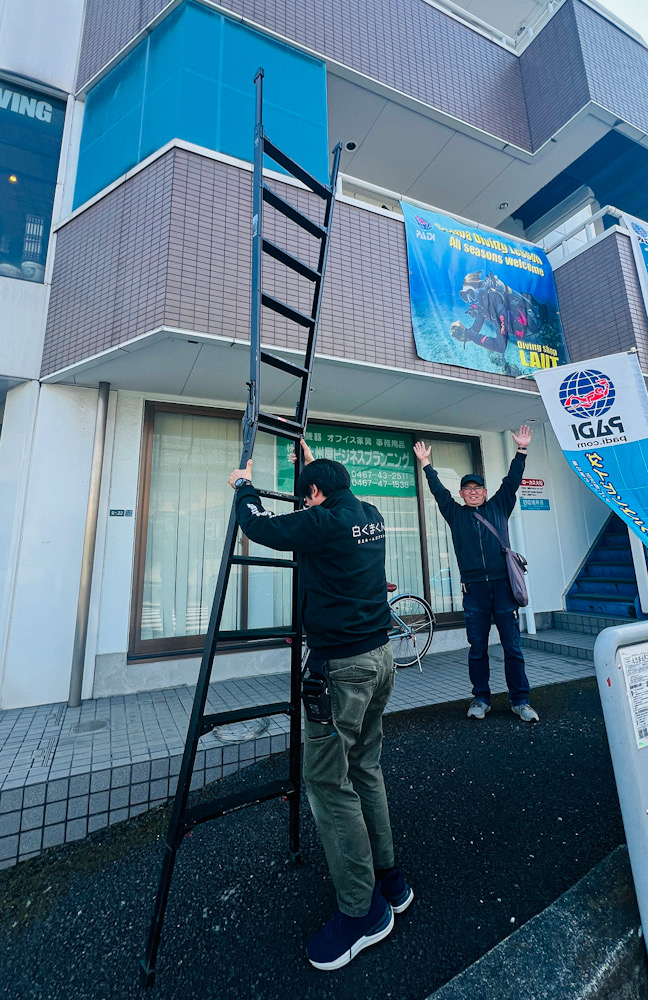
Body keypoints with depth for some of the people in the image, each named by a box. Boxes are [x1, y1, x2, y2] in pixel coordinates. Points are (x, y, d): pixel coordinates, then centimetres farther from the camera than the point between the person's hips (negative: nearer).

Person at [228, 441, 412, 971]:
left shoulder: (323, 521, -16)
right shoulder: (371, 516, 8)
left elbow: (261, 526, -7)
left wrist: (243, 484, 12)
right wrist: (311, 462, 40)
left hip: (342, 666, -9)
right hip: (380, 655, 9)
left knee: (328, 781, 6)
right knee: (365, 768, 22)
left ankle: (363, 910, 21)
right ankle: (388, 877, 37)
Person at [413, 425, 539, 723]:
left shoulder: (499, 506, 13)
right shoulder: (456, 514, 12)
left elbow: (512, 480, 10)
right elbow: (438, 490, 12)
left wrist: (521, 450, 5)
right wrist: (426, 464, 12)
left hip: (503, 586, 0)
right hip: (473, 590, 0)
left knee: (513, 647, 6)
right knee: (477, 649, 8)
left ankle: (520, 700, 19)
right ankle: (481, 699, 21)